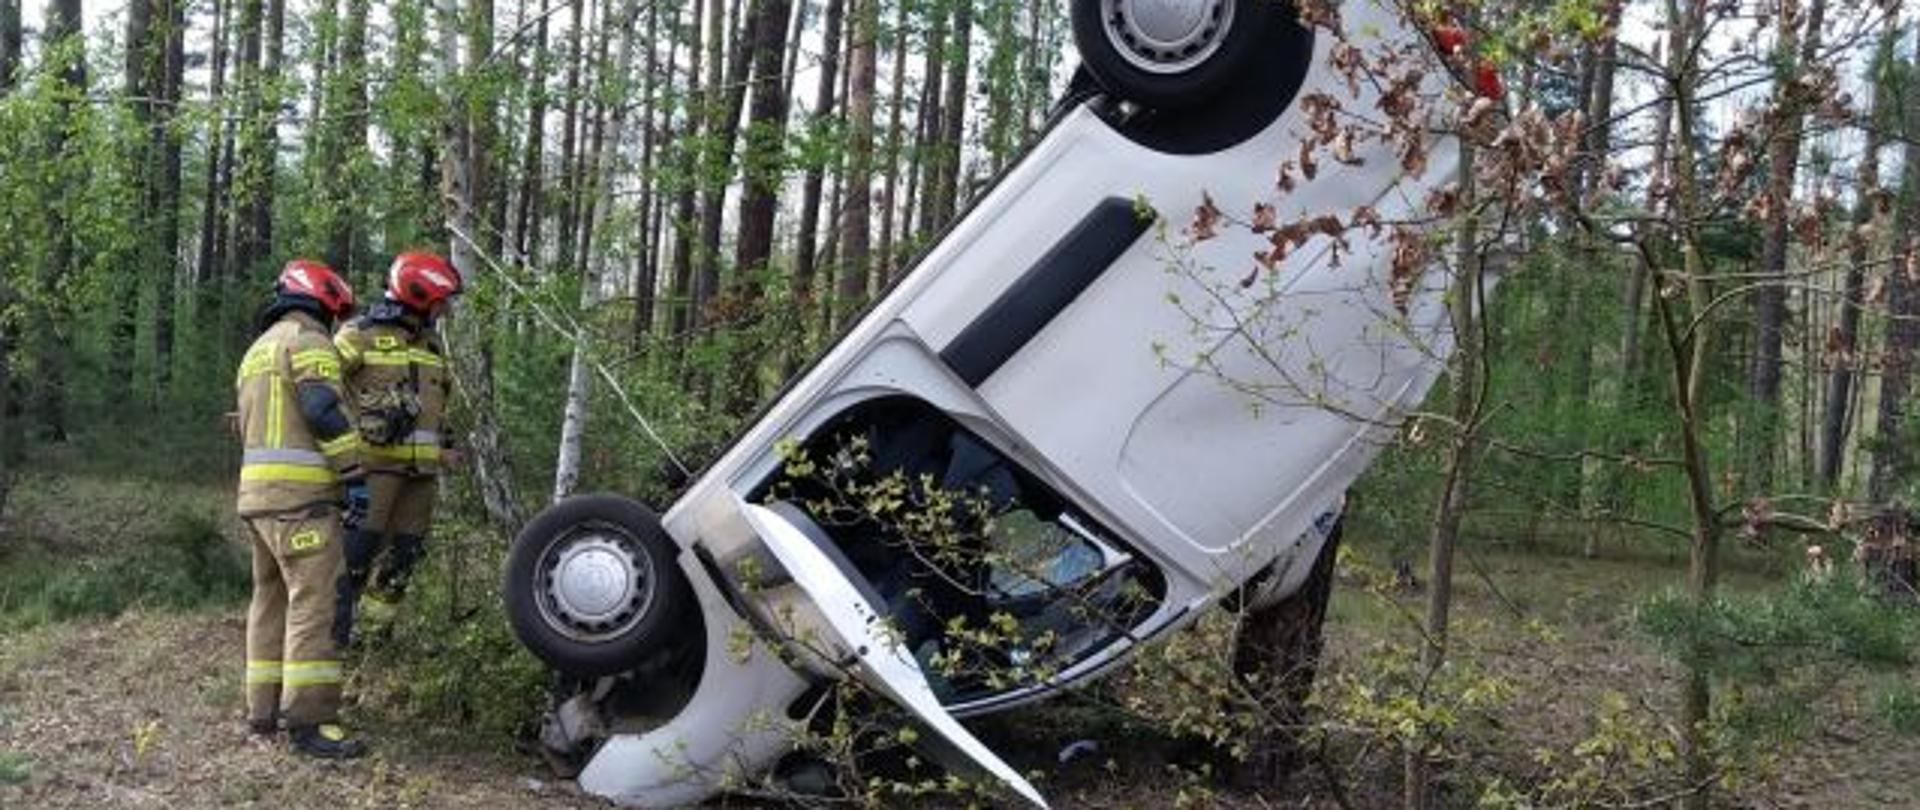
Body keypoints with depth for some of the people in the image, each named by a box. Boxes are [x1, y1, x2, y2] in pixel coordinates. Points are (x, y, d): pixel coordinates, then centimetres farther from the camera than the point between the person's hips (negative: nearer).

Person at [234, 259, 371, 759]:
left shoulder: (256, 351, 26)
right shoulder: (307, 340, -5)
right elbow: (327, 410, -17)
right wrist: (355, 476, -18)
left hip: (255, 493, 10)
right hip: (301, 495, -10)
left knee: (271, 598, 15)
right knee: (313, 601, -12)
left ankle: (263, 709, 20)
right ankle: (309, 720, -16)